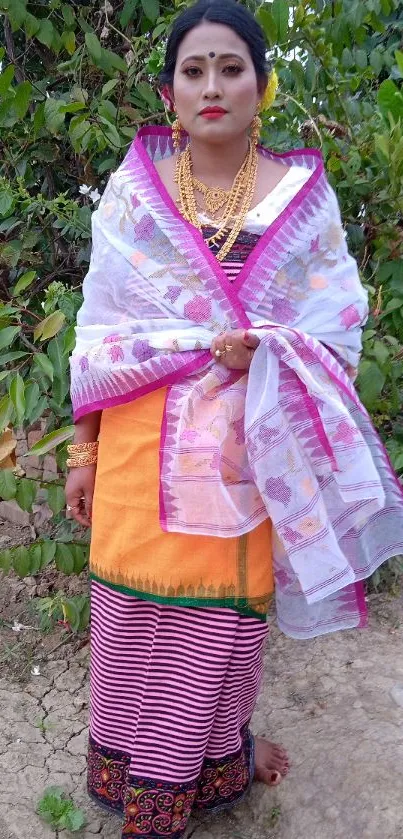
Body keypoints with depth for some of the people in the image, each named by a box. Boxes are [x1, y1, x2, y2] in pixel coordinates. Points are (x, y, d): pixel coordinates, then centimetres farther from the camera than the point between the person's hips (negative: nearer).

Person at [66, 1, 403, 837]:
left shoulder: (305, 196, 1)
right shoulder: (132, 188, 2)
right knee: (135, 609, 8)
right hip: (143, 448, 1)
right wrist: (83, 449, 2)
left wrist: (268, 352, -17)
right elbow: (99, 330, 3)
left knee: (222, 615, 10)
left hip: (251, 448, 0)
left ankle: (210, 766, 36)